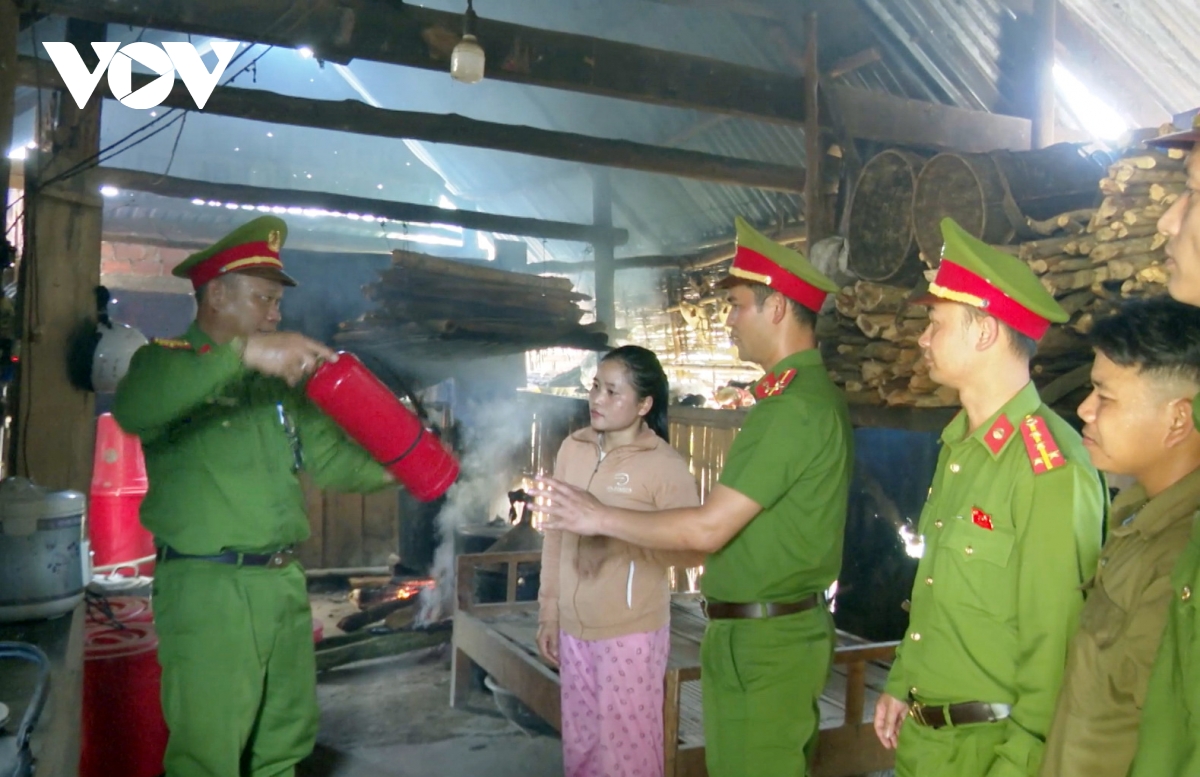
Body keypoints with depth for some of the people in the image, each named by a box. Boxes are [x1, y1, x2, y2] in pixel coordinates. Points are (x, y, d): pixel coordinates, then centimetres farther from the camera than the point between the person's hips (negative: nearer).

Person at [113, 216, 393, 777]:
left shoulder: (279, 376, 15)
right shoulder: (169, 362, -4)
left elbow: (328, 458, 12)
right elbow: (134, 409, -28)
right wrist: (243, 352, -34)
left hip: (284, 582, 7)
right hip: (207, 586, -6)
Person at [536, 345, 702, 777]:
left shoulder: (664, 465, -13)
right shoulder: (572, 449, 3)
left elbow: (692, 548, -17)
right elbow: (554, 535, 8)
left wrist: (618, 536, -27)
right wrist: (548, 614, 10)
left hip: (631, 631, -5)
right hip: (574, 628, 5)